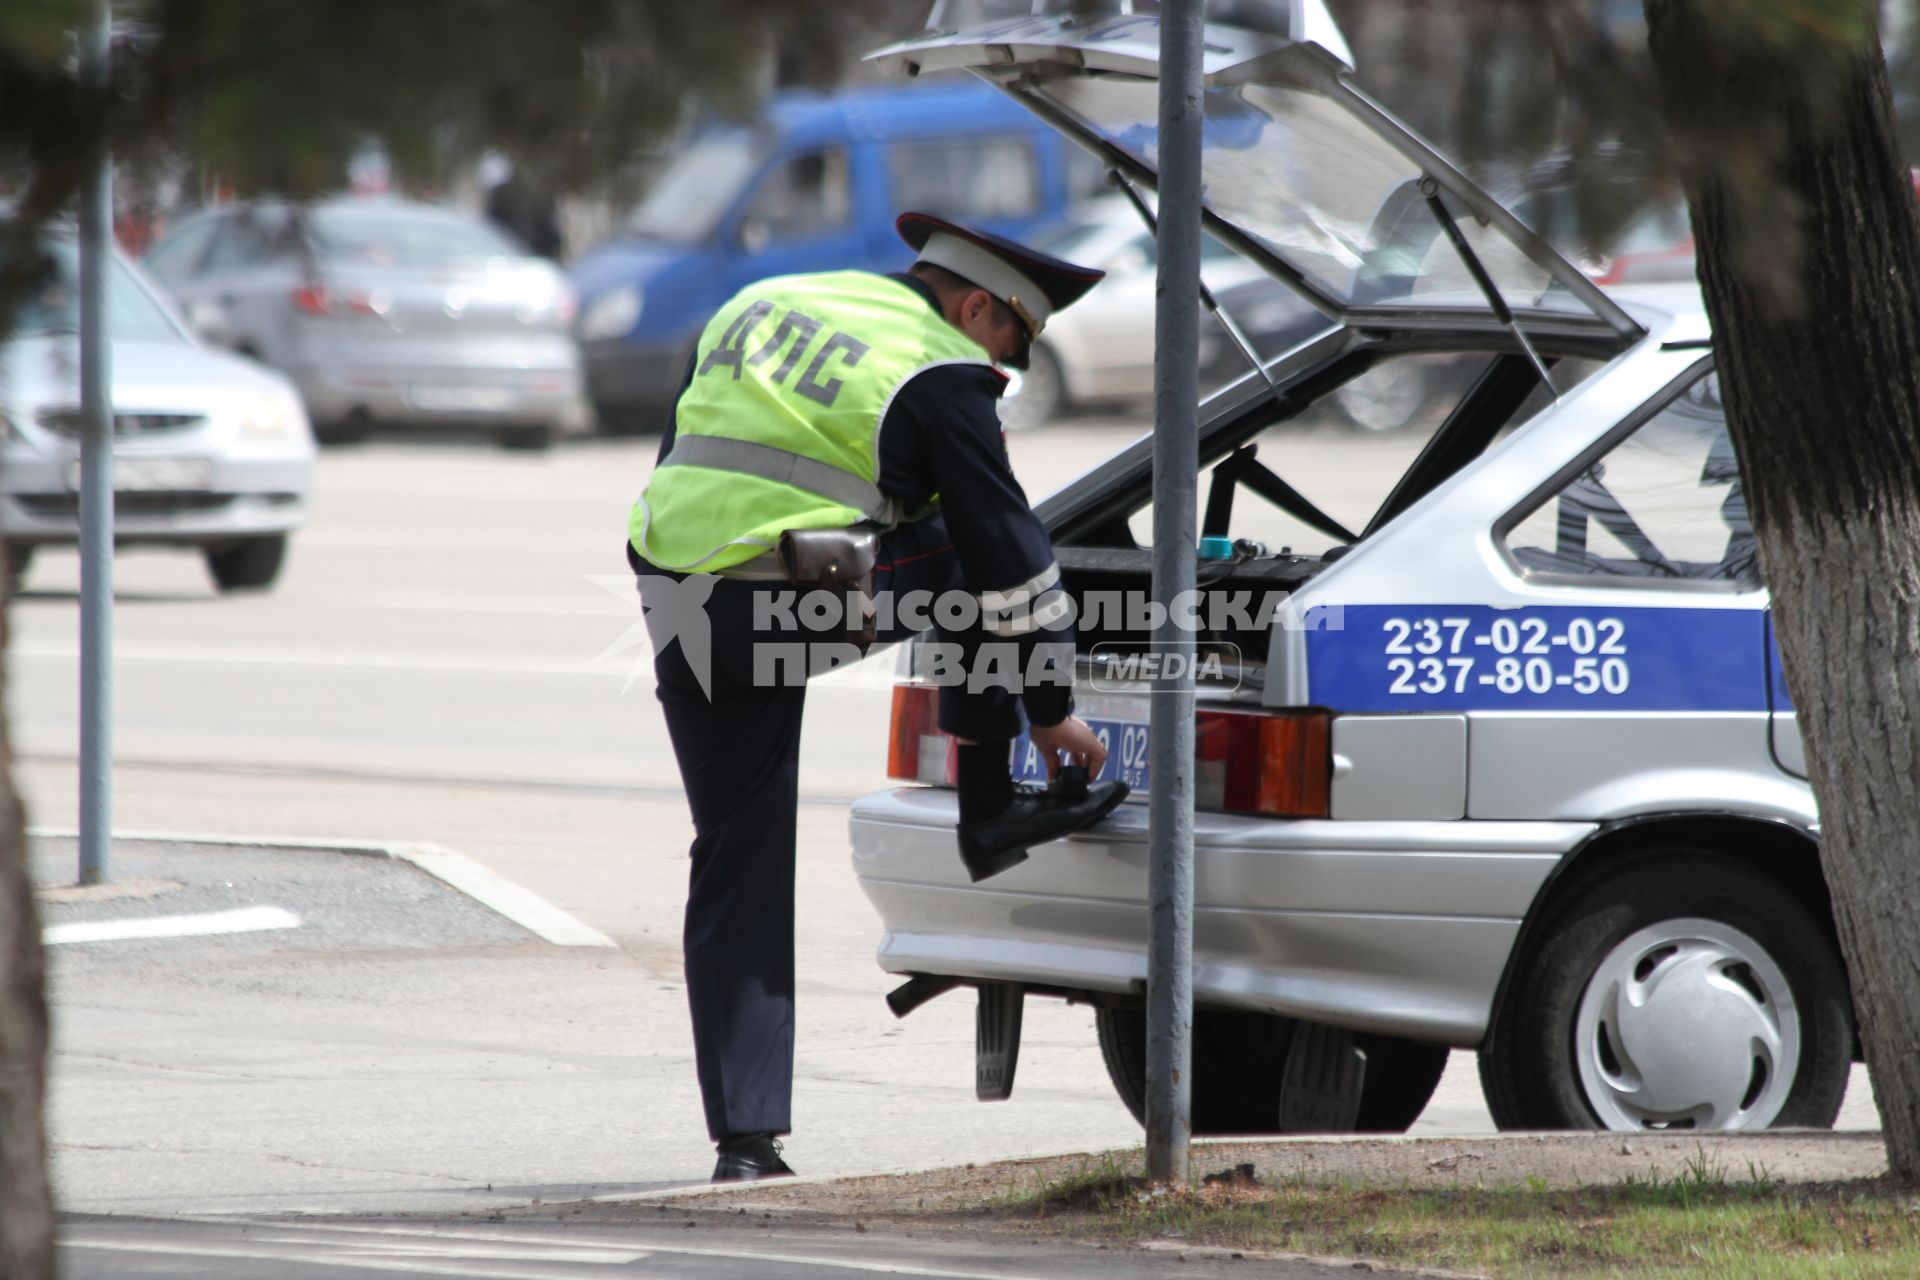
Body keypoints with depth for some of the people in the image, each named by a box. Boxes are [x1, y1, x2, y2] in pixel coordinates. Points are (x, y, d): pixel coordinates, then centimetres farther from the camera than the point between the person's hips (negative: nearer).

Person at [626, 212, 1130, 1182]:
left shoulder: (757, 309, 21)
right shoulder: (942, 377, 0)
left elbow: (679, 471, 26)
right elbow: (1008, 551, 2)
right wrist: (1052, 708, 11)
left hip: (674, 609, 6)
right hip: (798, 599, -6)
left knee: (736, 875, 10)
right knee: (976, 562, 19)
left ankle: (744, 1136, 5)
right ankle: (990, 812, 18)